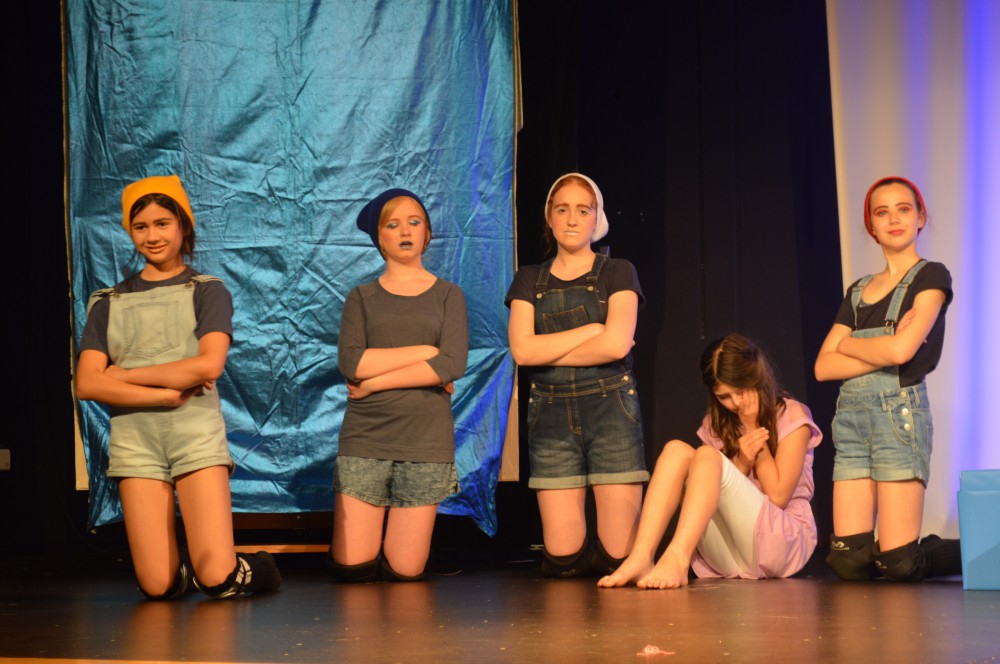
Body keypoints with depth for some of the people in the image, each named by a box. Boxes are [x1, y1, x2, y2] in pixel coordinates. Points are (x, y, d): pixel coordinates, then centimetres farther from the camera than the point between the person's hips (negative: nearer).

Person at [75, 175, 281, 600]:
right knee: (158, 588, -7)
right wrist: (165, 392, -11)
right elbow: (87, 384, 0)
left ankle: (253, 568, 20)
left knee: (218, 579, -12)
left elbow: (208, 365, -10)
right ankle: (183, 575, 25)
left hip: (196, 435, -2)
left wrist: (123, 374, -4)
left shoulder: (207, 291, 8)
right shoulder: (109, 303, 13)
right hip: (135, 440, 2)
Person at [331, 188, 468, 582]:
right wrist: (426, 351, -9)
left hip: (425, 439, -1)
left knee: (405, 571, -2)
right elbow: (351, 362, -6)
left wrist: (375, 382, -8)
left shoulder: (447, 295, 10)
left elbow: (454, 365, -7)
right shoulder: (362, 298, 12)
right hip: (365, 436, 1)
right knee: (351, 568, -5)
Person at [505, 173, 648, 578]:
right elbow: (521, 349, -4)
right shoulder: (529, 281, 12)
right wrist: (591, 330, -7)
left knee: (618, 557, -6)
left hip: (611, 411, -2)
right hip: (551, 417, 2)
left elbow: (616, 344, -11)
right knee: (561, 559, -3)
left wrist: (547, 352, -4)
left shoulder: (617, 273, 5)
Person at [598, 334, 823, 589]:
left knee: (707, 456, -26)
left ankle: (676, 559, -48)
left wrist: (756, 433, -5)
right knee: (677, 450, -17)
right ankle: (640, 559, -36)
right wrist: (742, 463, -13)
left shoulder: (791, 415, 1)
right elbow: (716, 489, 6)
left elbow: (778, 496, -5)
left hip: (784, 540, -4)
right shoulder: (717, 424, 15)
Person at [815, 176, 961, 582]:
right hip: (851, 412, 6)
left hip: (900, 408, -6)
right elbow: (823, 367, 8)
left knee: (898, 564, -11)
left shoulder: (932, 277, 2)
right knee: (848, 562, -3)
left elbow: (902, 349, -13)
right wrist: (883, 352, -6)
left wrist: (848, 343, 5)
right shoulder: (858, 292, 19)